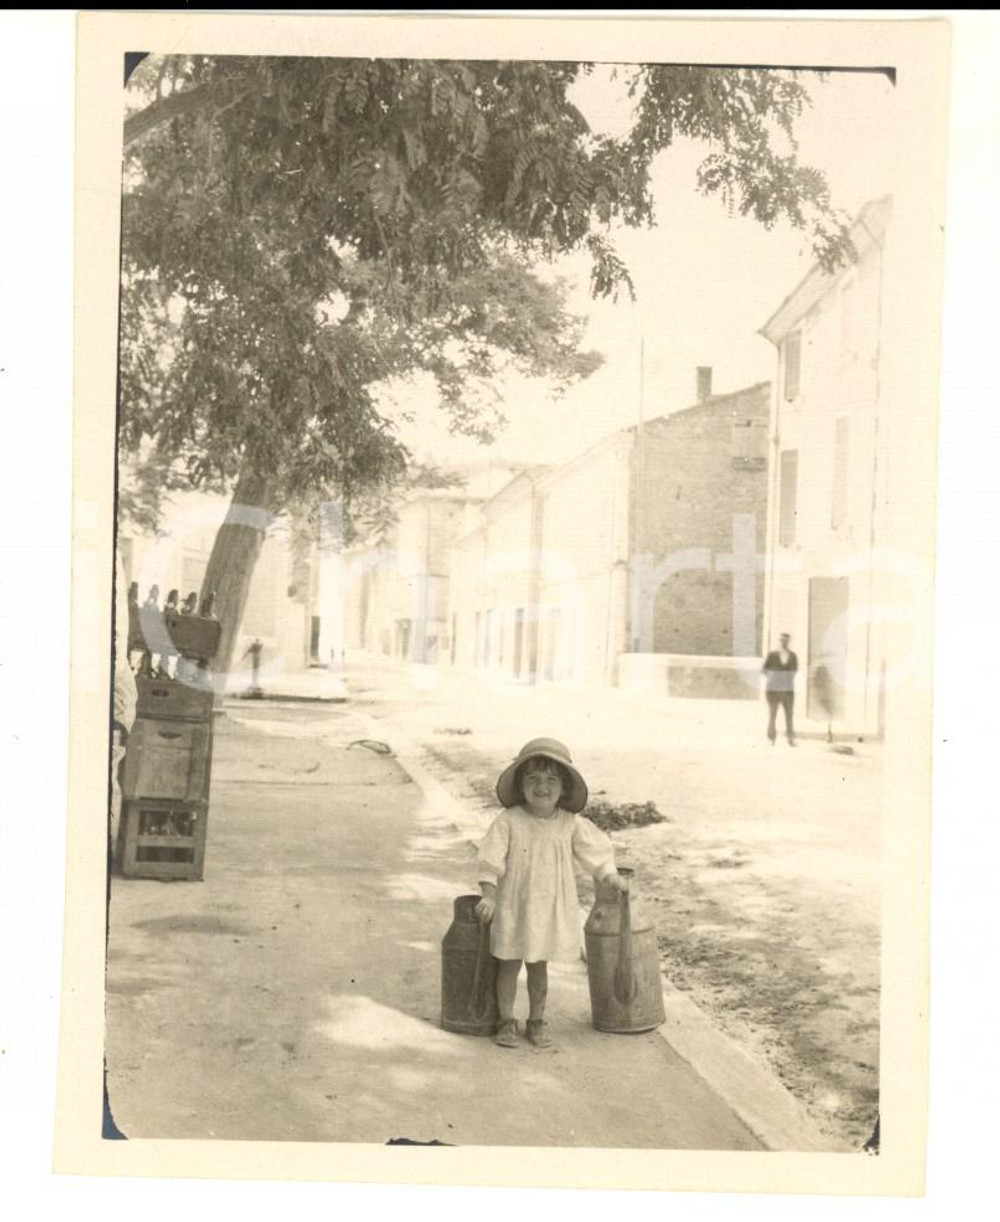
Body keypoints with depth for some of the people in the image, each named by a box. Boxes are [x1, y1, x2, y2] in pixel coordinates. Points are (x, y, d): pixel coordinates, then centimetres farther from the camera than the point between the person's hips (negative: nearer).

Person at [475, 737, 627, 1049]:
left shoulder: (570, 824, -4)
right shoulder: (509, 821, -12)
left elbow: (595, 849, 9)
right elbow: (491, 859, -11)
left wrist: (611, 876, 3)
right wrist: (488, 897, -14)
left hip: (550, 907, 2)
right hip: (513, 906, -2)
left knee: (539, 966, 14)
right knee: (509, 965, 8)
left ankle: (536, 1022, 27)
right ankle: (507, 1022, 22)